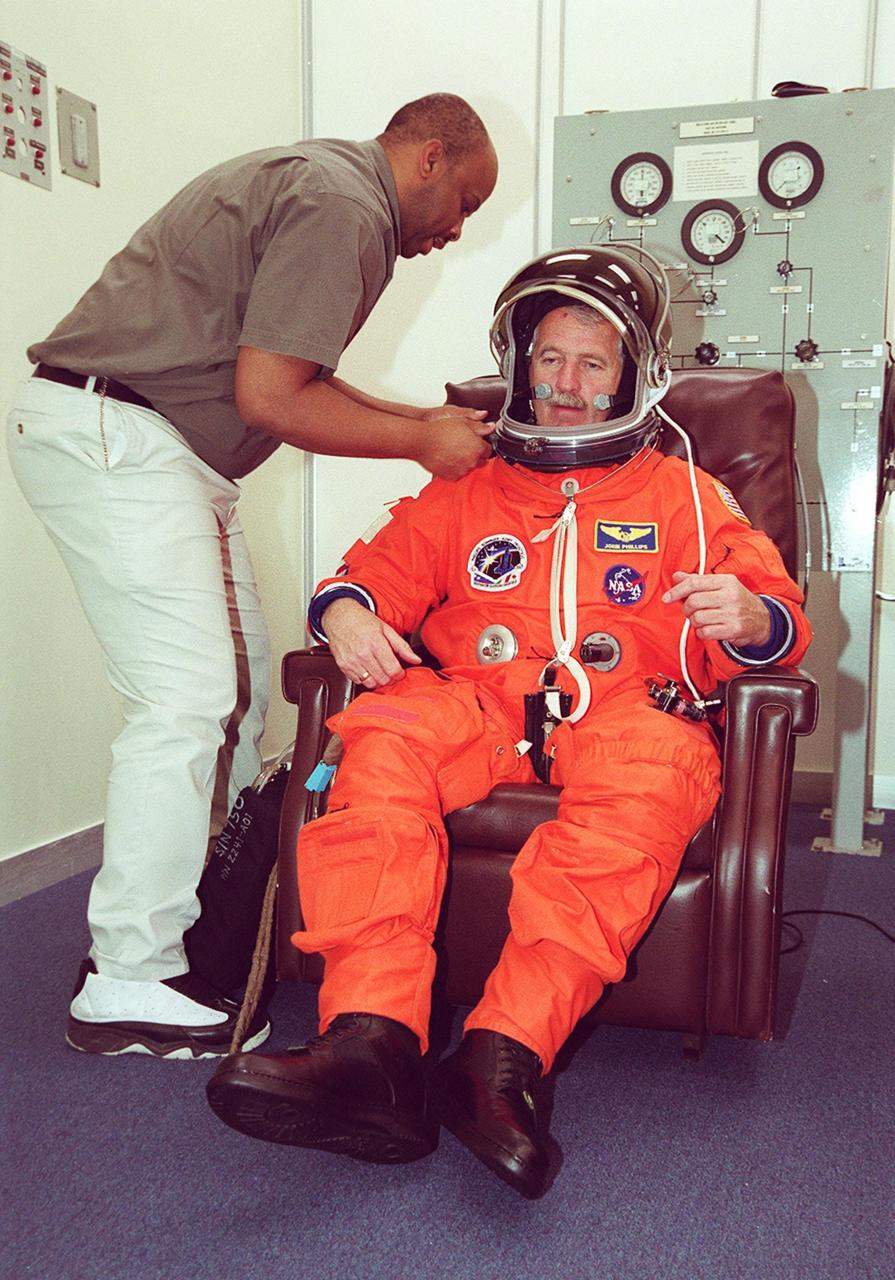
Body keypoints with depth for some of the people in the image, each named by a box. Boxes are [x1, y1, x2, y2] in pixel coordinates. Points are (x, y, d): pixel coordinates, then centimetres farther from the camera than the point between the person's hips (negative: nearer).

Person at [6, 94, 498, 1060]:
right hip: (109, 439, -11)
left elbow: (288, 375, 21)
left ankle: (211, 907, 19)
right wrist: (419, 443, -9)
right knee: (190, 697, -14)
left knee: (239, 678, 9)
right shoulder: (344, 207, -13)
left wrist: (424, 422, 17)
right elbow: (267, 397, -19)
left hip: (156, 450, 11)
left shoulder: (320, 182, 21)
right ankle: (128, 982, -6)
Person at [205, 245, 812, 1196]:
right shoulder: (467, 492, 28)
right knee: (384, 735, -33)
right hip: (477, 703, 2)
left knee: (655, 765, -38)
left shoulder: (684, 497, 23)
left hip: (623, 704, -1)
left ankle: (503, 1054, -44)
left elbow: (781, 626, 15)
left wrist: (748, 617, -11)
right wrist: (346, 608, -3)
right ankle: (370, 1047, -44)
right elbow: (381, 569, 22)